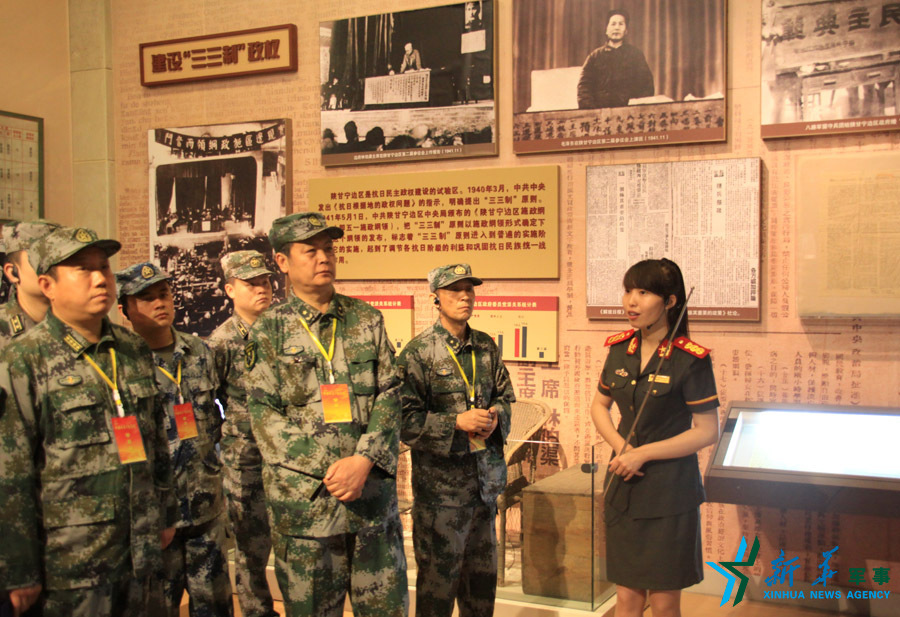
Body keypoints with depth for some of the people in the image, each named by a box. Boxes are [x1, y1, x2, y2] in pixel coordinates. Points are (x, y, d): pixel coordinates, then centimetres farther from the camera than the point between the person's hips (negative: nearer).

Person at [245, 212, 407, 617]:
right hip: (304, 496, -2)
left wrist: (363, 460, -12)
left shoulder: (367, 320, 9)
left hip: (373, 489, 2)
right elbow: (264, 416, -4)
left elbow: (390, 396, 3)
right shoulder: (268, 331, 1)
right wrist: (328, 471, -14)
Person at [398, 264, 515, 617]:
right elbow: (405, 419, -13)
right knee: (439, 574, 4)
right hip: (441, 479, -5)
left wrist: (496, 416, -4)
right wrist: (457, 422, -20)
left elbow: (505, 396, 18)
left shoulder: (486, 346, 7)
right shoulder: (418, 352, -10)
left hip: (486, 476, 6)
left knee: (482, 571, 17)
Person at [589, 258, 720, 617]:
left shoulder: (690, 360, -12)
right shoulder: (620, 349, 4)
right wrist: (620, 446, -4)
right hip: (623, 487, 5)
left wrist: (643, 453, -14)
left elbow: (707, 432, -11)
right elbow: (599, 406, 15)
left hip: (669, 492, -4)